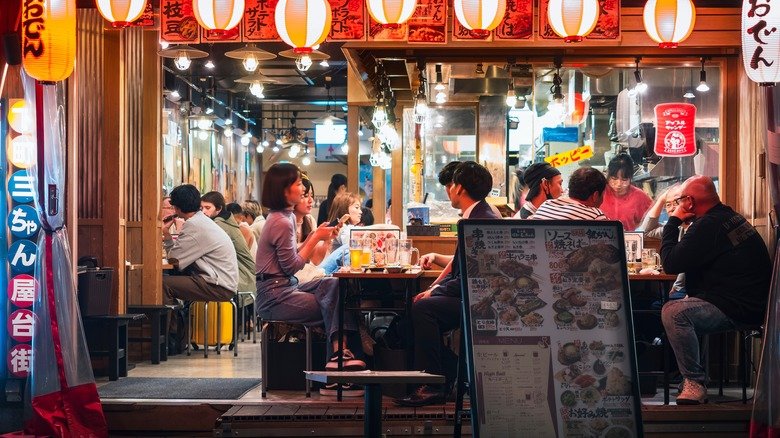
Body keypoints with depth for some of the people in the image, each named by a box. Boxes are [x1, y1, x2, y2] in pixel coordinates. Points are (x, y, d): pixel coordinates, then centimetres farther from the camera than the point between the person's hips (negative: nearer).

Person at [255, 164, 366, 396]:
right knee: (335, 307, -15)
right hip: (275, 296, -9)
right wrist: (316, 238, -9)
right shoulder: (281, 222, -17)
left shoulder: (286, 217, 14)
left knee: (335, 285, -9)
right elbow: (292, 265, -16)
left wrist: (315, 236, 5)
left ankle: (339, 355, -16)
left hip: (285, 287, 9)